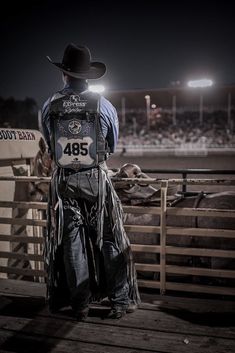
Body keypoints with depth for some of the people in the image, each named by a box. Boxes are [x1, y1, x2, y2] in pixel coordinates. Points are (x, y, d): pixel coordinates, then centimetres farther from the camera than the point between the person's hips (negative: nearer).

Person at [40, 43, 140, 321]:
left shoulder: (49, 106, -2)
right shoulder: (104, 105, -6)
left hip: (63, 180, 2)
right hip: (96, 179, -1)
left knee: (71, 241, 10)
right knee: (109, 240, 8)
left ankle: (80, 303, 19)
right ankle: (121, 300, 15)